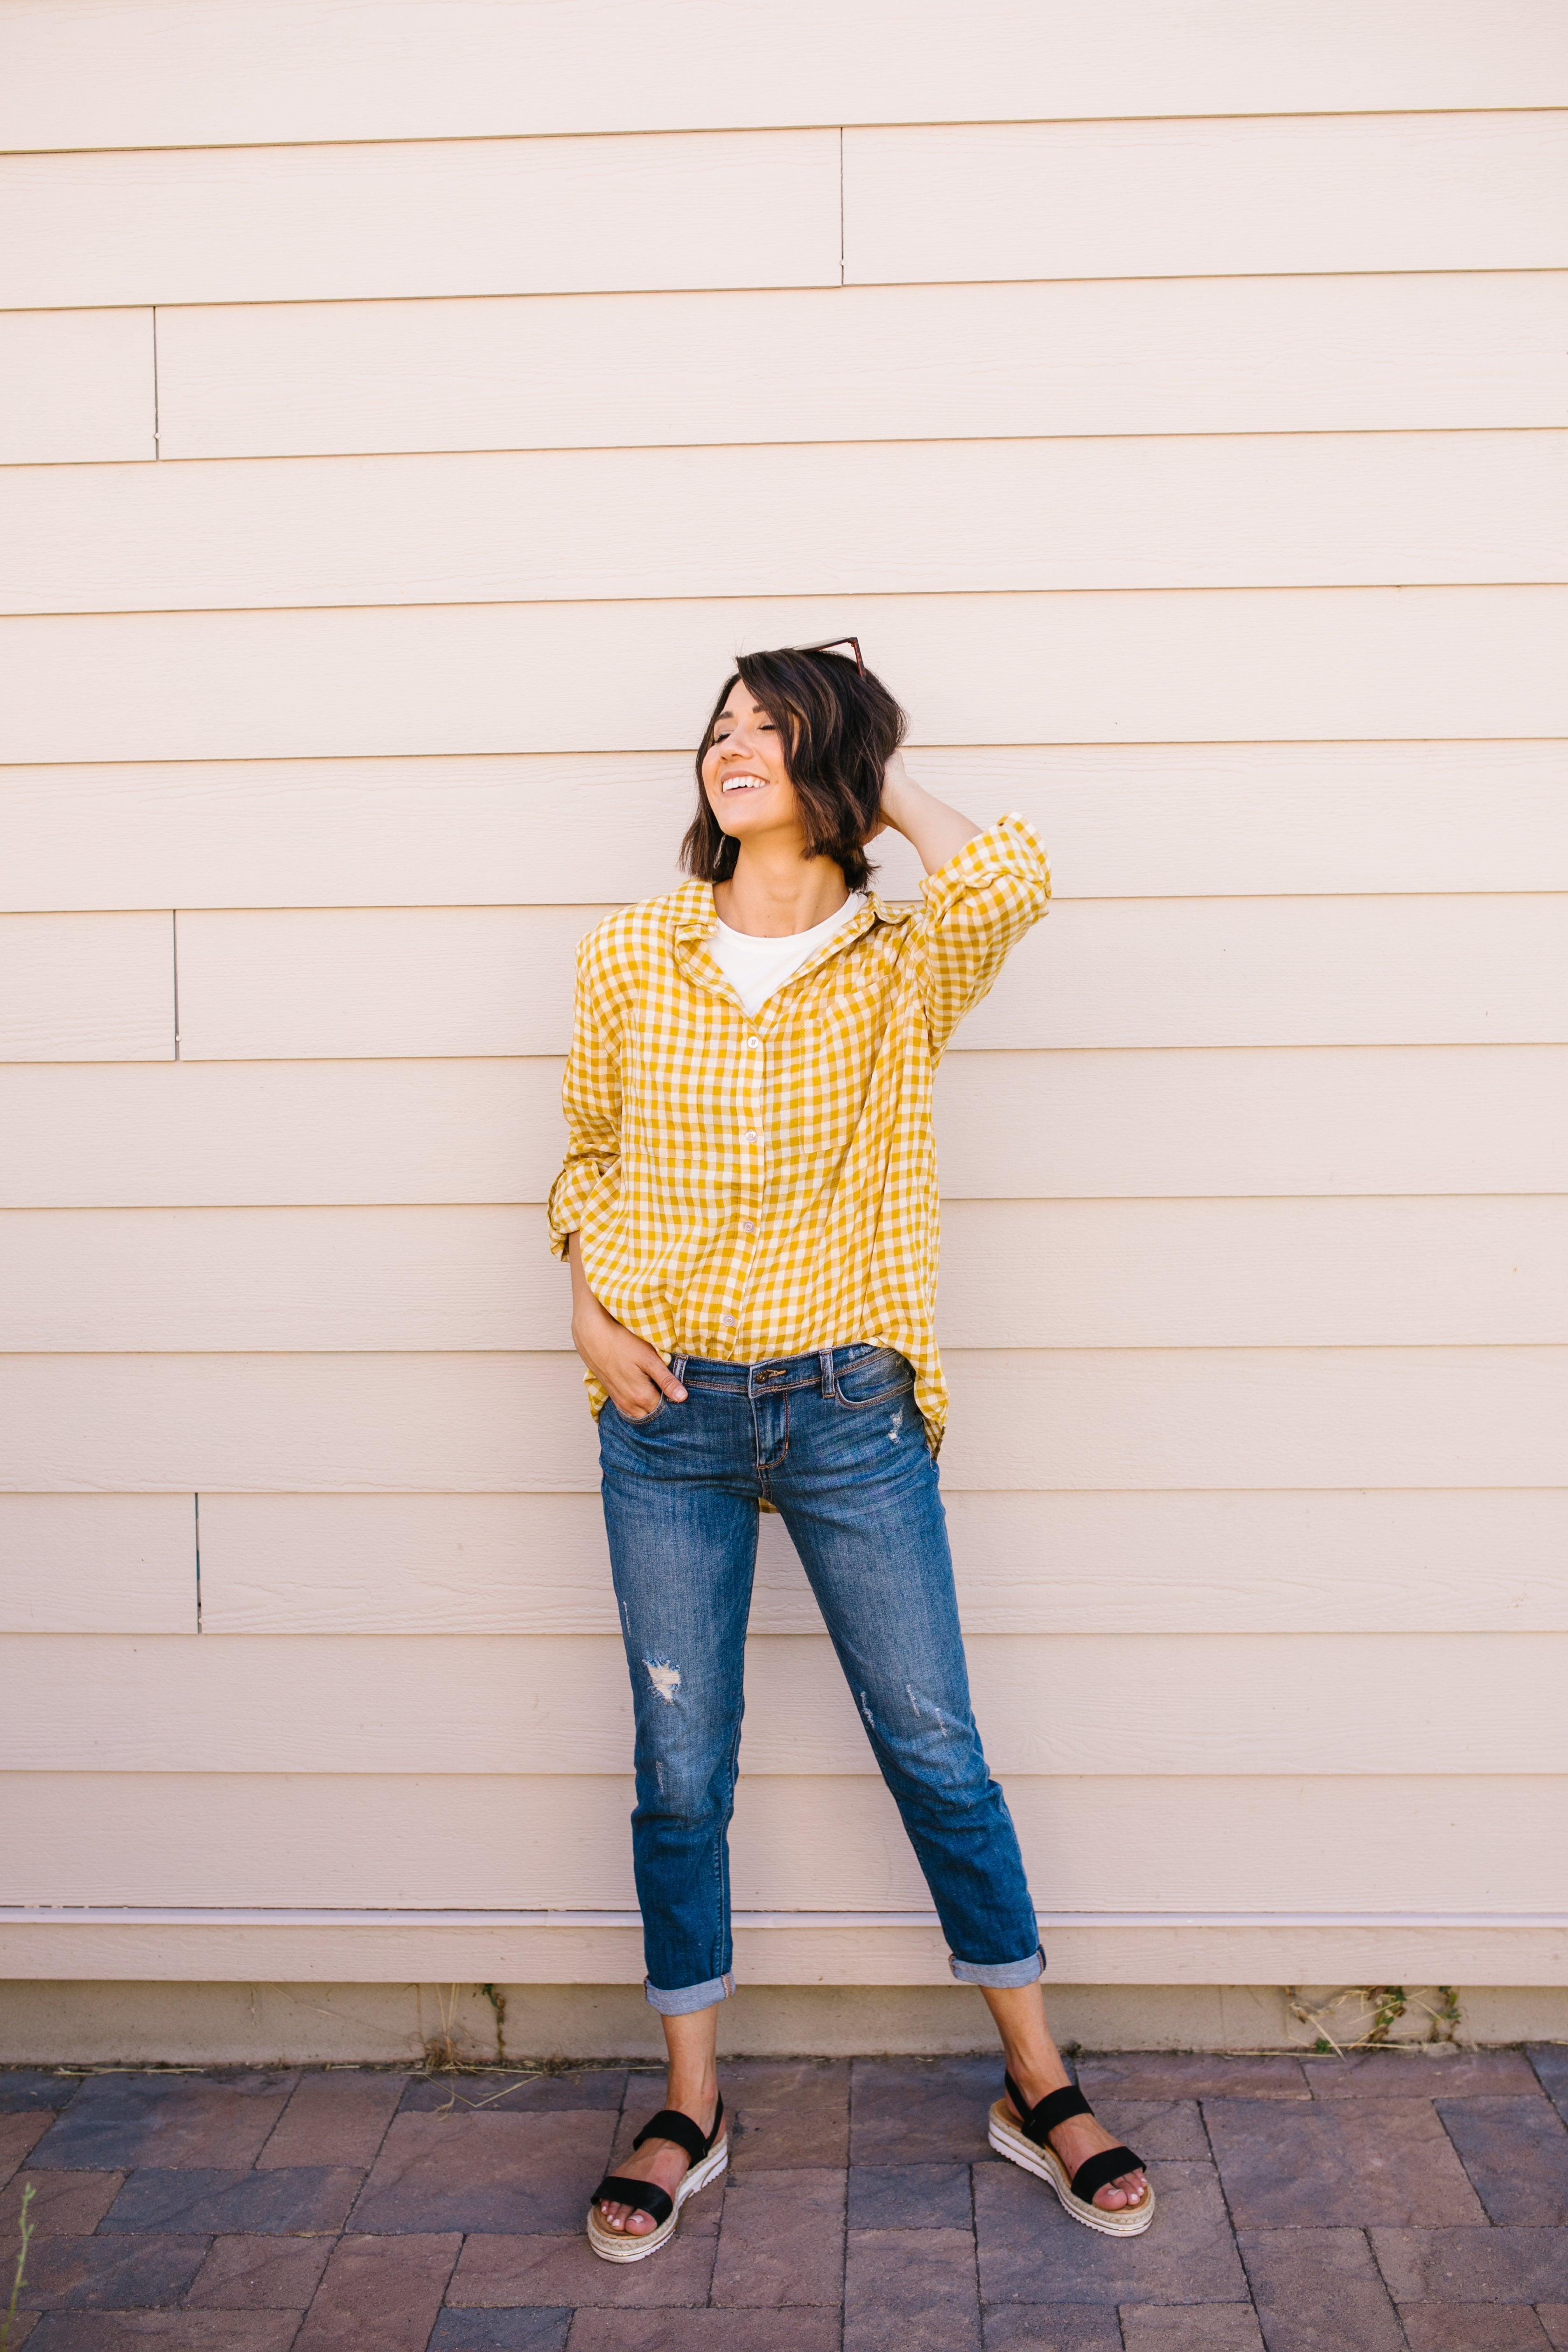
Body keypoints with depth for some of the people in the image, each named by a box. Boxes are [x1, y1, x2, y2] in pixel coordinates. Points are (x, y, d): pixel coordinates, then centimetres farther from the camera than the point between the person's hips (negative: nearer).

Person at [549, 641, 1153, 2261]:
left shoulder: (901, 970, -3)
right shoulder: (630, 956, 4)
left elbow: (1009, 880, -25)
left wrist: (889, 784, -6)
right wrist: (588, 1304, -2)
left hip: (852, 1413, -1)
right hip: (669, 1413, 2)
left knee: (936, 1751, 8)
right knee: (679, 1773, 11)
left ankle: (1038, 2090, 27)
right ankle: (689, 2113, 29)